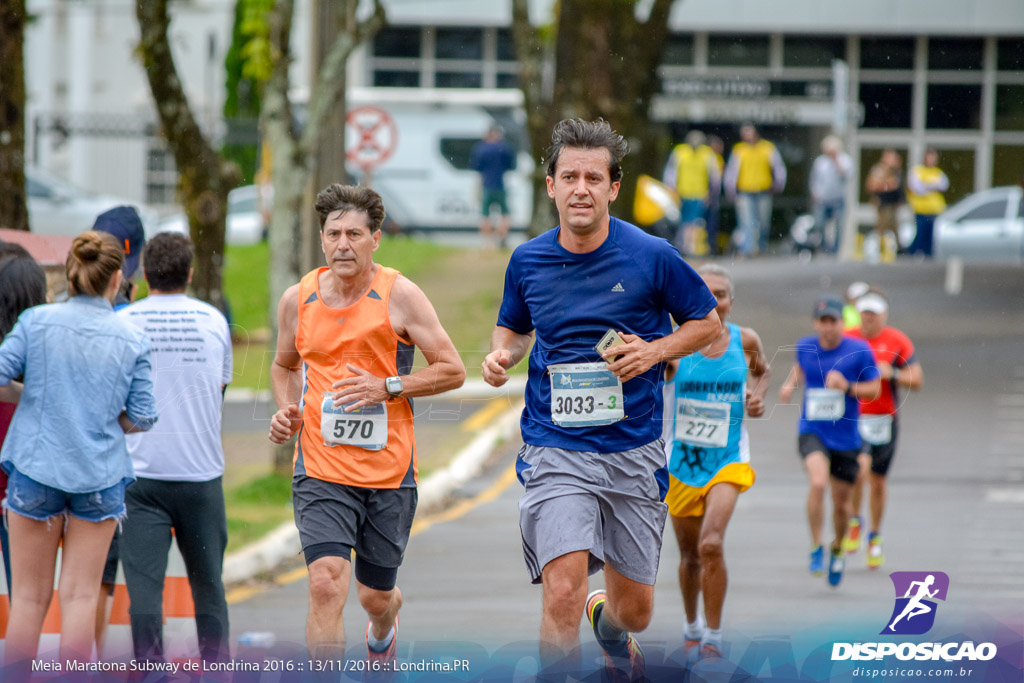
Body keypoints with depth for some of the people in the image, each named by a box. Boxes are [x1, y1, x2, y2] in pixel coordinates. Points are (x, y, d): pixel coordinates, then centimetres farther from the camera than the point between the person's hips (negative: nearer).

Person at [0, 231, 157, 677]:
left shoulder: (36, 322, -6)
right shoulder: (132, 341, -3)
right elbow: (142, 418, -1)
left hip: (37, 468, 0)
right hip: (100, 474, 0)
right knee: (81, 596, 5)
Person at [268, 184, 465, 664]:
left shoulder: (399, 296, -6)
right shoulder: (297, 300, 3)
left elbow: (452, 370, -4)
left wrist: (387, 387, -16)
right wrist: (287, 409, 3)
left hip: (389, 473, 0)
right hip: (320, 472, 1)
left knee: (376, 596, 14)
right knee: (326, 584, -20)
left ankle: (382, 635, 51)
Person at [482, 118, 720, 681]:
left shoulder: (651, 256, -6)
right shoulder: (527, 261, 1)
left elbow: (707, 323, 6)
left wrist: (652, 351, -12)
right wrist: (501, 354, -3)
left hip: (634, 451, 0)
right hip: (555, 452, 0)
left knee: (634, 612, 12)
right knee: (562, 593, -22)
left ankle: (607, 623, 48)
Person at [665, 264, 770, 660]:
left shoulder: (745, 341, -3)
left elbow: (762, 371, 18)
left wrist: (758, 396, -1)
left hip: (728, 460, -1)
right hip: (682, 460, 1)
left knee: (711, 544, -21)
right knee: (689, 555, 14)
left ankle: (713, 637, -11)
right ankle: (692, 625, 39)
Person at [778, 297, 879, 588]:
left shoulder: (859, 350, -7)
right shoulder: (805, 346, 1)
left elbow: (874, 389, -3)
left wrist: (847, 386, -21)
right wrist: (790, 384, 4)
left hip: (846, 437, 0)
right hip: (812, 431, 0)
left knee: (841, 502, 9)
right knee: (818, 482, -28)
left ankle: (837, 550, 38)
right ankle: (816, 548, -14)